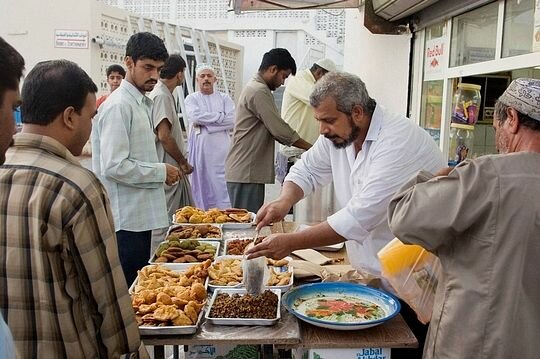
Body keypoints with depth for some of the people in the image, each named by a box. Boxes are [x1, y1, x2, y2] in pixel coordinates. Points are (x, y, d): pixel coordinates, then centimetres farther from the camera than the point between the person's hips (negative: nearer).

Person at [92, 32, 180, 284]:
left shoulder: (142, 103, 15)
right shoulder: (118, 106, -15)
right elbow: (114, 166, -22)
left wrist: (162, 173, 9)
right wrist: (161, 172, -13)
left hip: (141, 214, 9)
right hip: (125, 219, -9)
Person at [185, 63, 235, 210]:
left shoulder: (225, 98, 13)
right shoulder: (191, 98, 12)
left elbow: (232, 120, -3)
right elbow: (195, 116, -10)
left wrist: (205, 123, -8)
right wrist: (220, 116, -5)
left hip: (221, 148, 1)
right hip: (200, 148, 0)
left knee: (223, 185, -3)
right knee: (202, 184, 0)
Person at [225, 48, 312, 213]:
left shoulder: (254, 87, 19)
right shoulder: (259, 91, -14)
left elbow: (273, 128, 20)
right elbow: (280, 130, -17)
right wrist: (311, 147, -5)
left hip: (244, 172, 10)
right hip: (245, 174, -10)